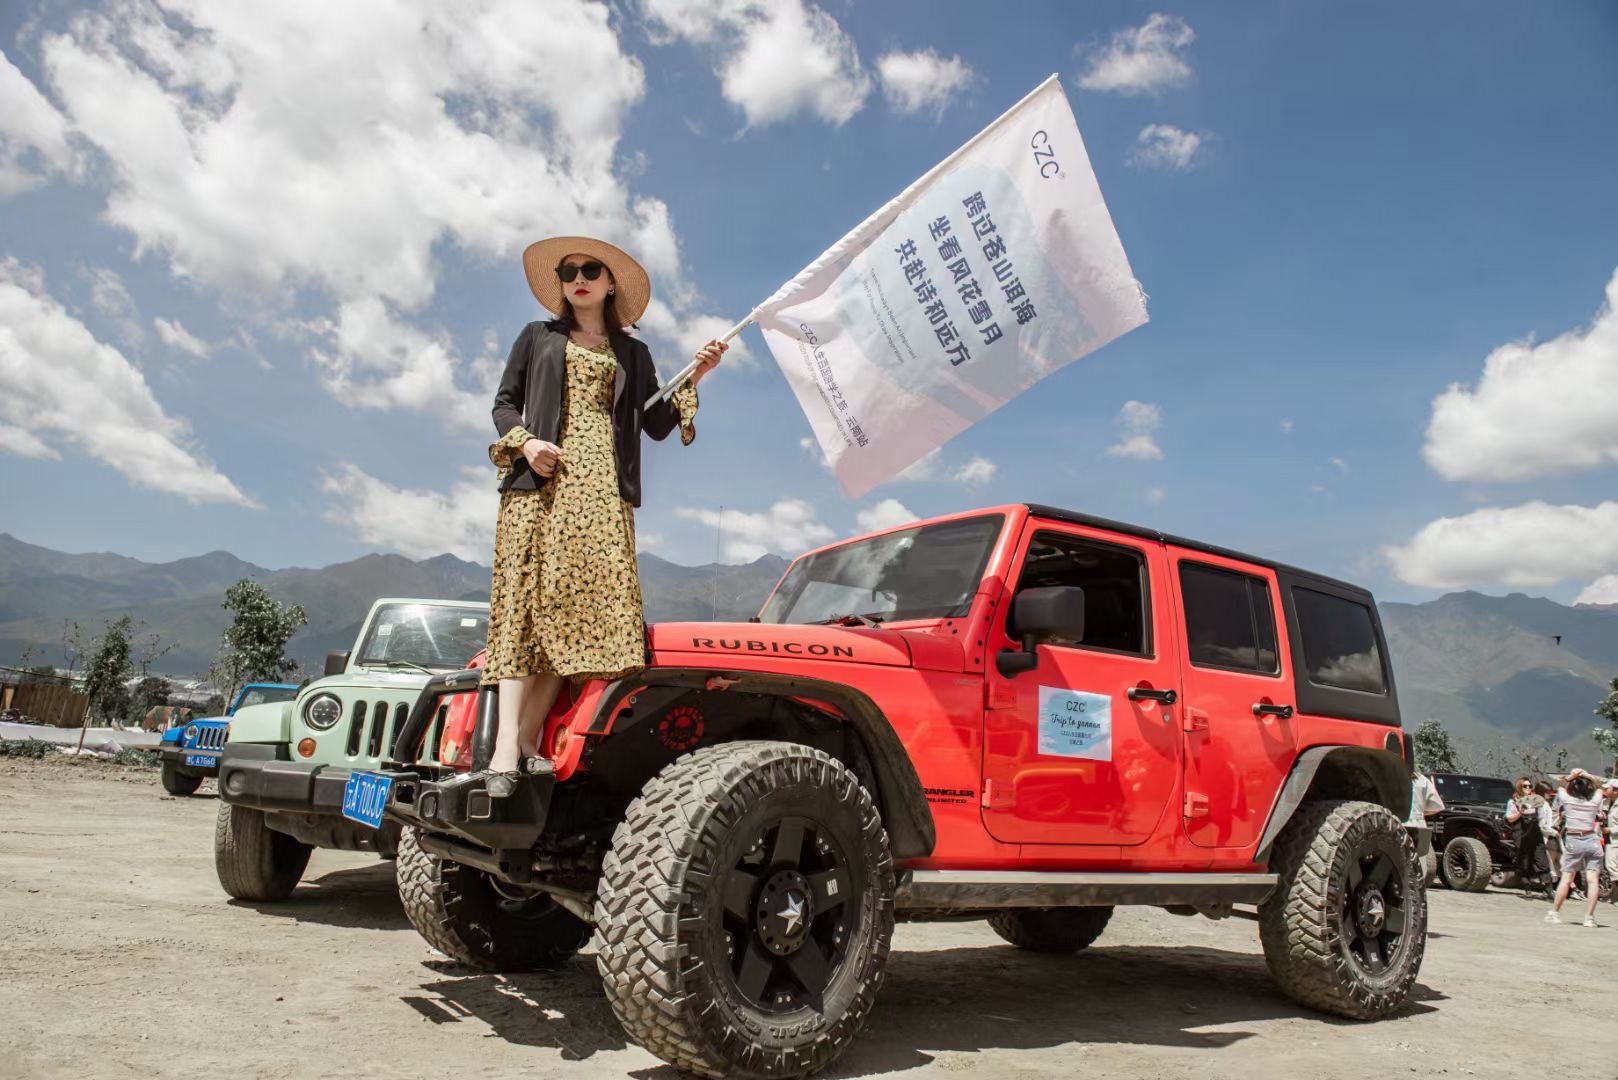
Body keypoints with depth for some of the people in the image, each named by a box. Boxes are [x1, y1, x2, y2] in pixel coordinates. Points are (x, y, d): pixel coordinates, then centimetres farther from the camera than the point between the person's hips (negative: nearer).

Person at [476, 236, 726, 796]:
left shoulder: (632, 353, 22)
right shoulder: (538, 337, 21)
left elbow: (656, 425, 14)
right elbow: (504, 402, 15)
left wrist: (693, 378, 0)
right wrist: (524, 441, -5)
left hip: (601, 489, 1)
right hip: (540, 480, -1)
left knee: (585, 601, -13)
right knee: (527, 597, -15)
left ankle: (531, 733, -13)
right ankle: (506, 740, -23)